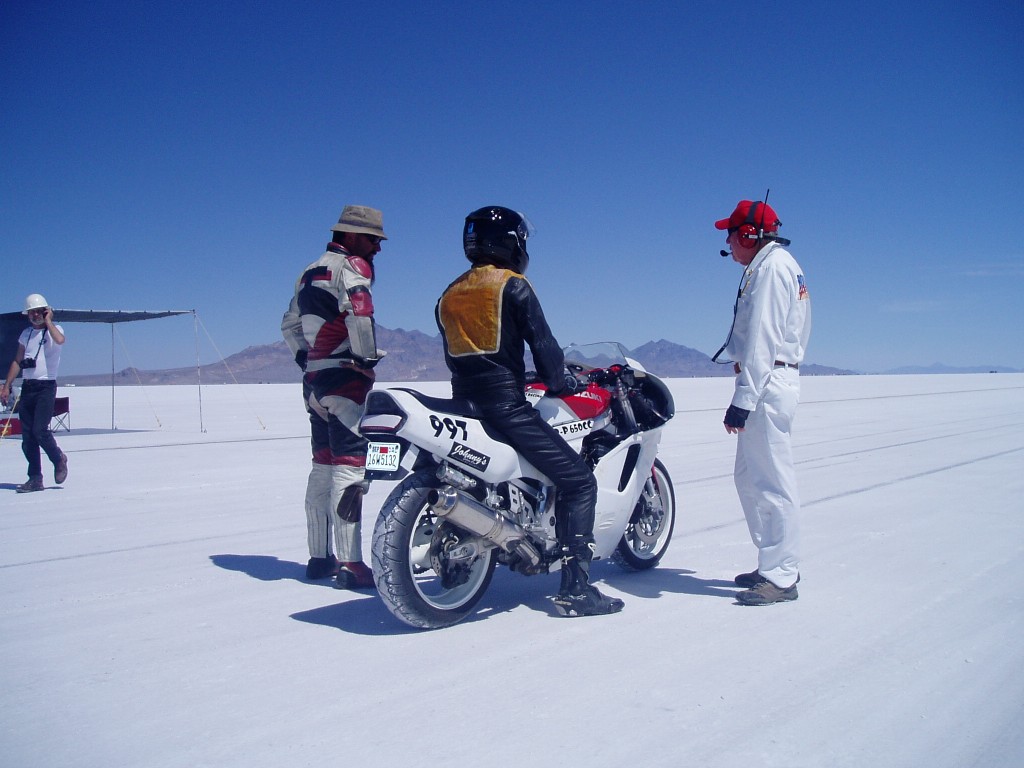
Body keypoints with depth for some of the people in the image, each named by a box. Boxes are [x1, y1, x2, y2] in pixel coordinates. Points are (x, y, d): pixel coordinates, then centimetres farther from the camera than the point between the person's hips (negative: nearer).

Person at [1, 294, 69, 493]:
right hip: (27, 387, 6)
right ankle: (35, 478, 9)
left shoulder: (54, 329, 0)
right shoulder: (26, 334, 16)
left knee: (40, 429, -15)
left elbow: (60, 340, -26)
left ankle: (59, 459, 11)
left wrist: (48, 321, -11)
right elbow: (17, 361, 19)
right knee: (27, 435, 3)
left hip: (46, 386, -6)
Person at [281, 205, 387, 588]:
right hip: (345, 379, -9)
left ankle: (319, 557, 19)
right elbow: (359, 311, -26)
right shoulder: (350, 267, -7)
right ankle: (351, 564, -11)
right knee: (349, 467, -10)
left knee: (322, 468, 13)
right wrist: (368, 358, -16)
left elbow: (290, 324, 27)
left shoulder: (311, 271, 21)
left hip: (314, 380, 9)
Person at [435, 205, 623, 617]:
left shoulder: (448, 295, 17)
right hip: (506, 406, -8)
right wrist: (558, 384, 10)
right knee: (578, 481, -3)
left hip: (463, 406, 8)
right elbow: (543, 344, -6)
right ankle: (575, 587, -8)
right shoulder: (512, 285, -4)